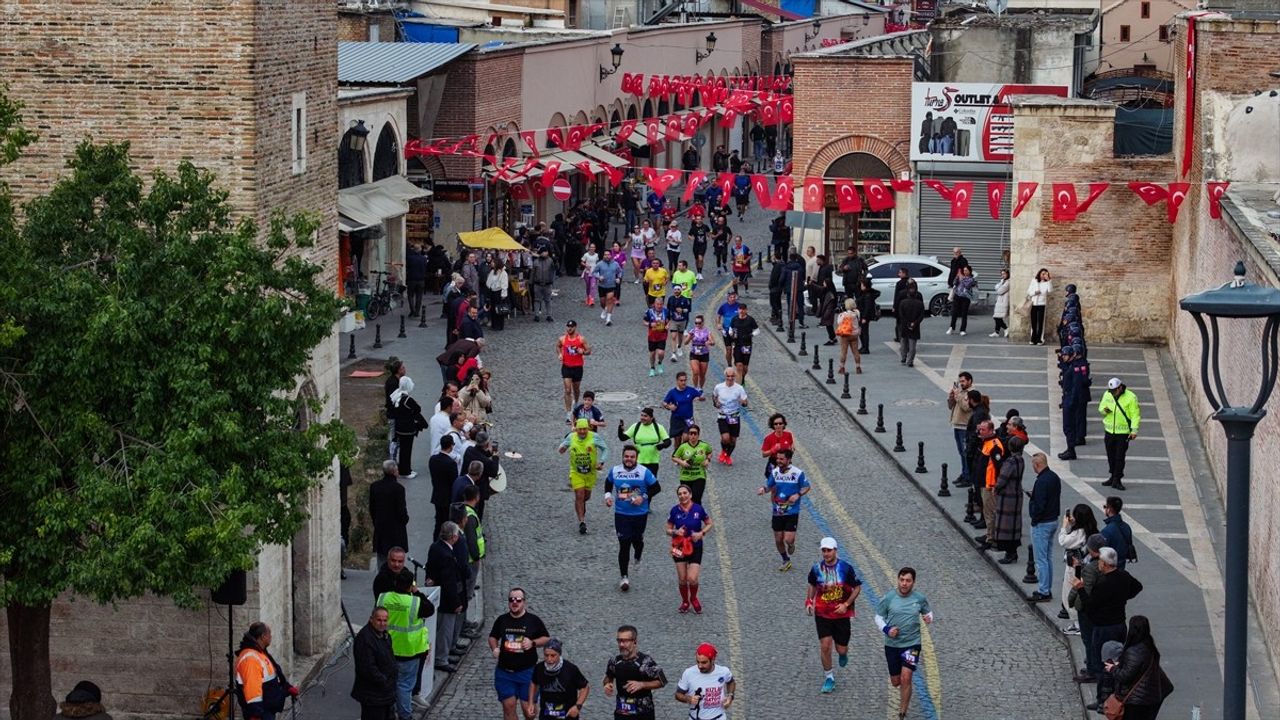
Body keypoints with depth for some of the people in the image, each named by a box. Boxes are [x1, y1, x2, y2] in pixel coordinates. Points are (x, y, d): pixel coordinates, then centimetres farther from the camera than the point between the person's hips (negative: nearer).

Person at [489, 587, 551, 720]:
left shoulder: (533, 620, -2)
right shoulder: (502, 620, 5)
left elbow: (547, 639, 5)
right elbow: (493, 637, 19)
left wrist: (533, 643, -13)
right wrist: (494, 648, -2)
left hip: (527, 671, -2)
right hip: (505, 671, 2)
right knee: (508, 706, 0)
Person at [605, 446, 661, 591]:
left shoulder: (644, 472, -8)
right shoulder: (615, 471, -1)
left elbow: (656, 487, -4)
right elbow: (608, 483, 19)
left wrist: (643, 497, -17)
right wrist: (607, 495, 2)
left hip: (640, 514, 0)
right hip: (621, 514, 0)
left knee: (637, 540, 16)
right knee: (624, 545, -6)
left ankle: (637, 558, 53)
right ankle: (624, 577, 0)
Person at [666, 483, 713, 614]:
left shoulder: (698, 509, -9)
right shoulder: (675, 510, -6)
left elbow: (709, 524, 5)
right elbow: (668, 530, 2)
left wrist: (701, 533, -13)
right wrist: (675, 532, -19)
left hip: (695, 547, -1)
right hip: (679, 548, 1)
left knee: (692, 579, -10)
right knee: (682, 579, 5)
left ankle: (694, 598, 21)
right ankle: (685, 602, 30)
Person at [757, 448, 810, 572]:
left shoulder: (798, 473, -12)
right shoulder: (775, 472, 0)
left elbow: (806, 487, -1)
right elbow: (769, 485, 11)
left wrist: (798, 495, -19)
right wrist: (763, 489, -12)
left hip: (792, 511, -4)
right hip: (777, 511, 4)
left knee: (788, 540, -11)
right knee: (778, 540, 8)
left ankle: (791, 545, 28)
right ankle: (786, 561, 33)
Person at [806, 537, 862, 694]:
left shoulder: (845, 568, -11)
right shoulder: (816, 568, -5)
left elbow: (857, 588, -1)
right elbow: (812, 585, 14)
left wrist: (846, 604, -11)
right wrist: (809, 601, 0)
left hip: (842, 615, -1)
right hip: (822, 615, 1)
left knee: (841, 649, 4)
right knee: (825, 646, -7)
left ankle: (843, 653, 43)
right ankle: (829, 678, 11)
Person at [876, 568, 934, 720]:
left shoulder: (920, 599, -5)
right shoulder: (888, 598, -6)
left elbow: (928, 613, 13)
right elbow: (878, 617, 5)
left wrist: (928, 618, -12)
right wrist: (886, 629, -14)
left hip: (912, 644, -2)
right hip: (892, 645, 2)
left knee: (906, 678, -17)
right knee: (895, 682, 12)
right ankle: (904, 694, 50)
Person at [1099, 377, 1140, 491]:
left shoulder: (1130, 397, -11)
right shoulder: (1107, 394, 4)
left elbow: (1135, 415, -10)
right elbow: (1101, 407, 16)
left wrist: (1134, 430, -17)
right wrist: (1104, 410, -9)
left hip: (1123, 432, -5)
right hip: (1109, 430, 5)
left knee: (1120, 457, -5)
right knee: (1111, 456, 12)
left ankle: (1117, 480, 1)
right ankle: (1112, 477, 24)